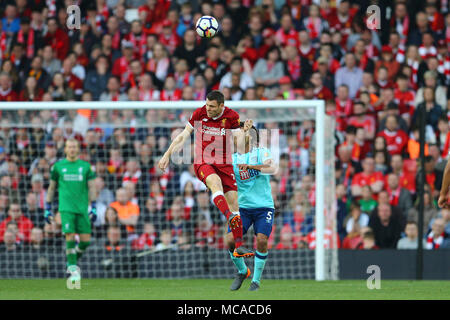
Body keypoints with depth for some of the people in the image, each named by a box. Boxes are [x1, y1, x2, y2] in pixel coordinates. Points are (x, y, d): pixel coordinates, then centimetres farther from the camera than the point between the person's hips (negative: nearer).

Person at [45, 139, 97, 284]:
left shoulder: (85, 166, 10)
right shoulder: (58, 166, 9)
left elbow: (91, 187, 7)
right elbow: (51, 188, 15)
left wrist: (93, 207, -3)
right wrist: (47, 209, 13)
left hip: (82, 208, 2)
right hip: (66, 208, -2)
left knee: (86, 240, -3)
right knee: (70, 236, -16)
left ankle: (72, 261, 23)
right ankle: (73, 269, -10)